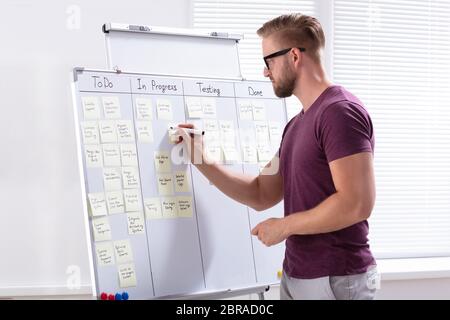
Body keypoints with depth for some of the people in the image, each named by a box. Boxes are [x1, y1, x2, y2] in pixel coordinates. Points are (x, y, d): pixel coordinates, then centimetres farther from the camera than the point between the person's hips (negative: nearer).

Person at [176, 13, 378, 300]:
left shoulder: (340, 111, -16)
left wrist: (285, 226, -14)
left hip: (335, 280, -9)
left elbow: (358, 203, -25)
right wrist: (201, 160, 7)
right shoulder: (297, 124, 13)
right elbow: (261, 195, 15)